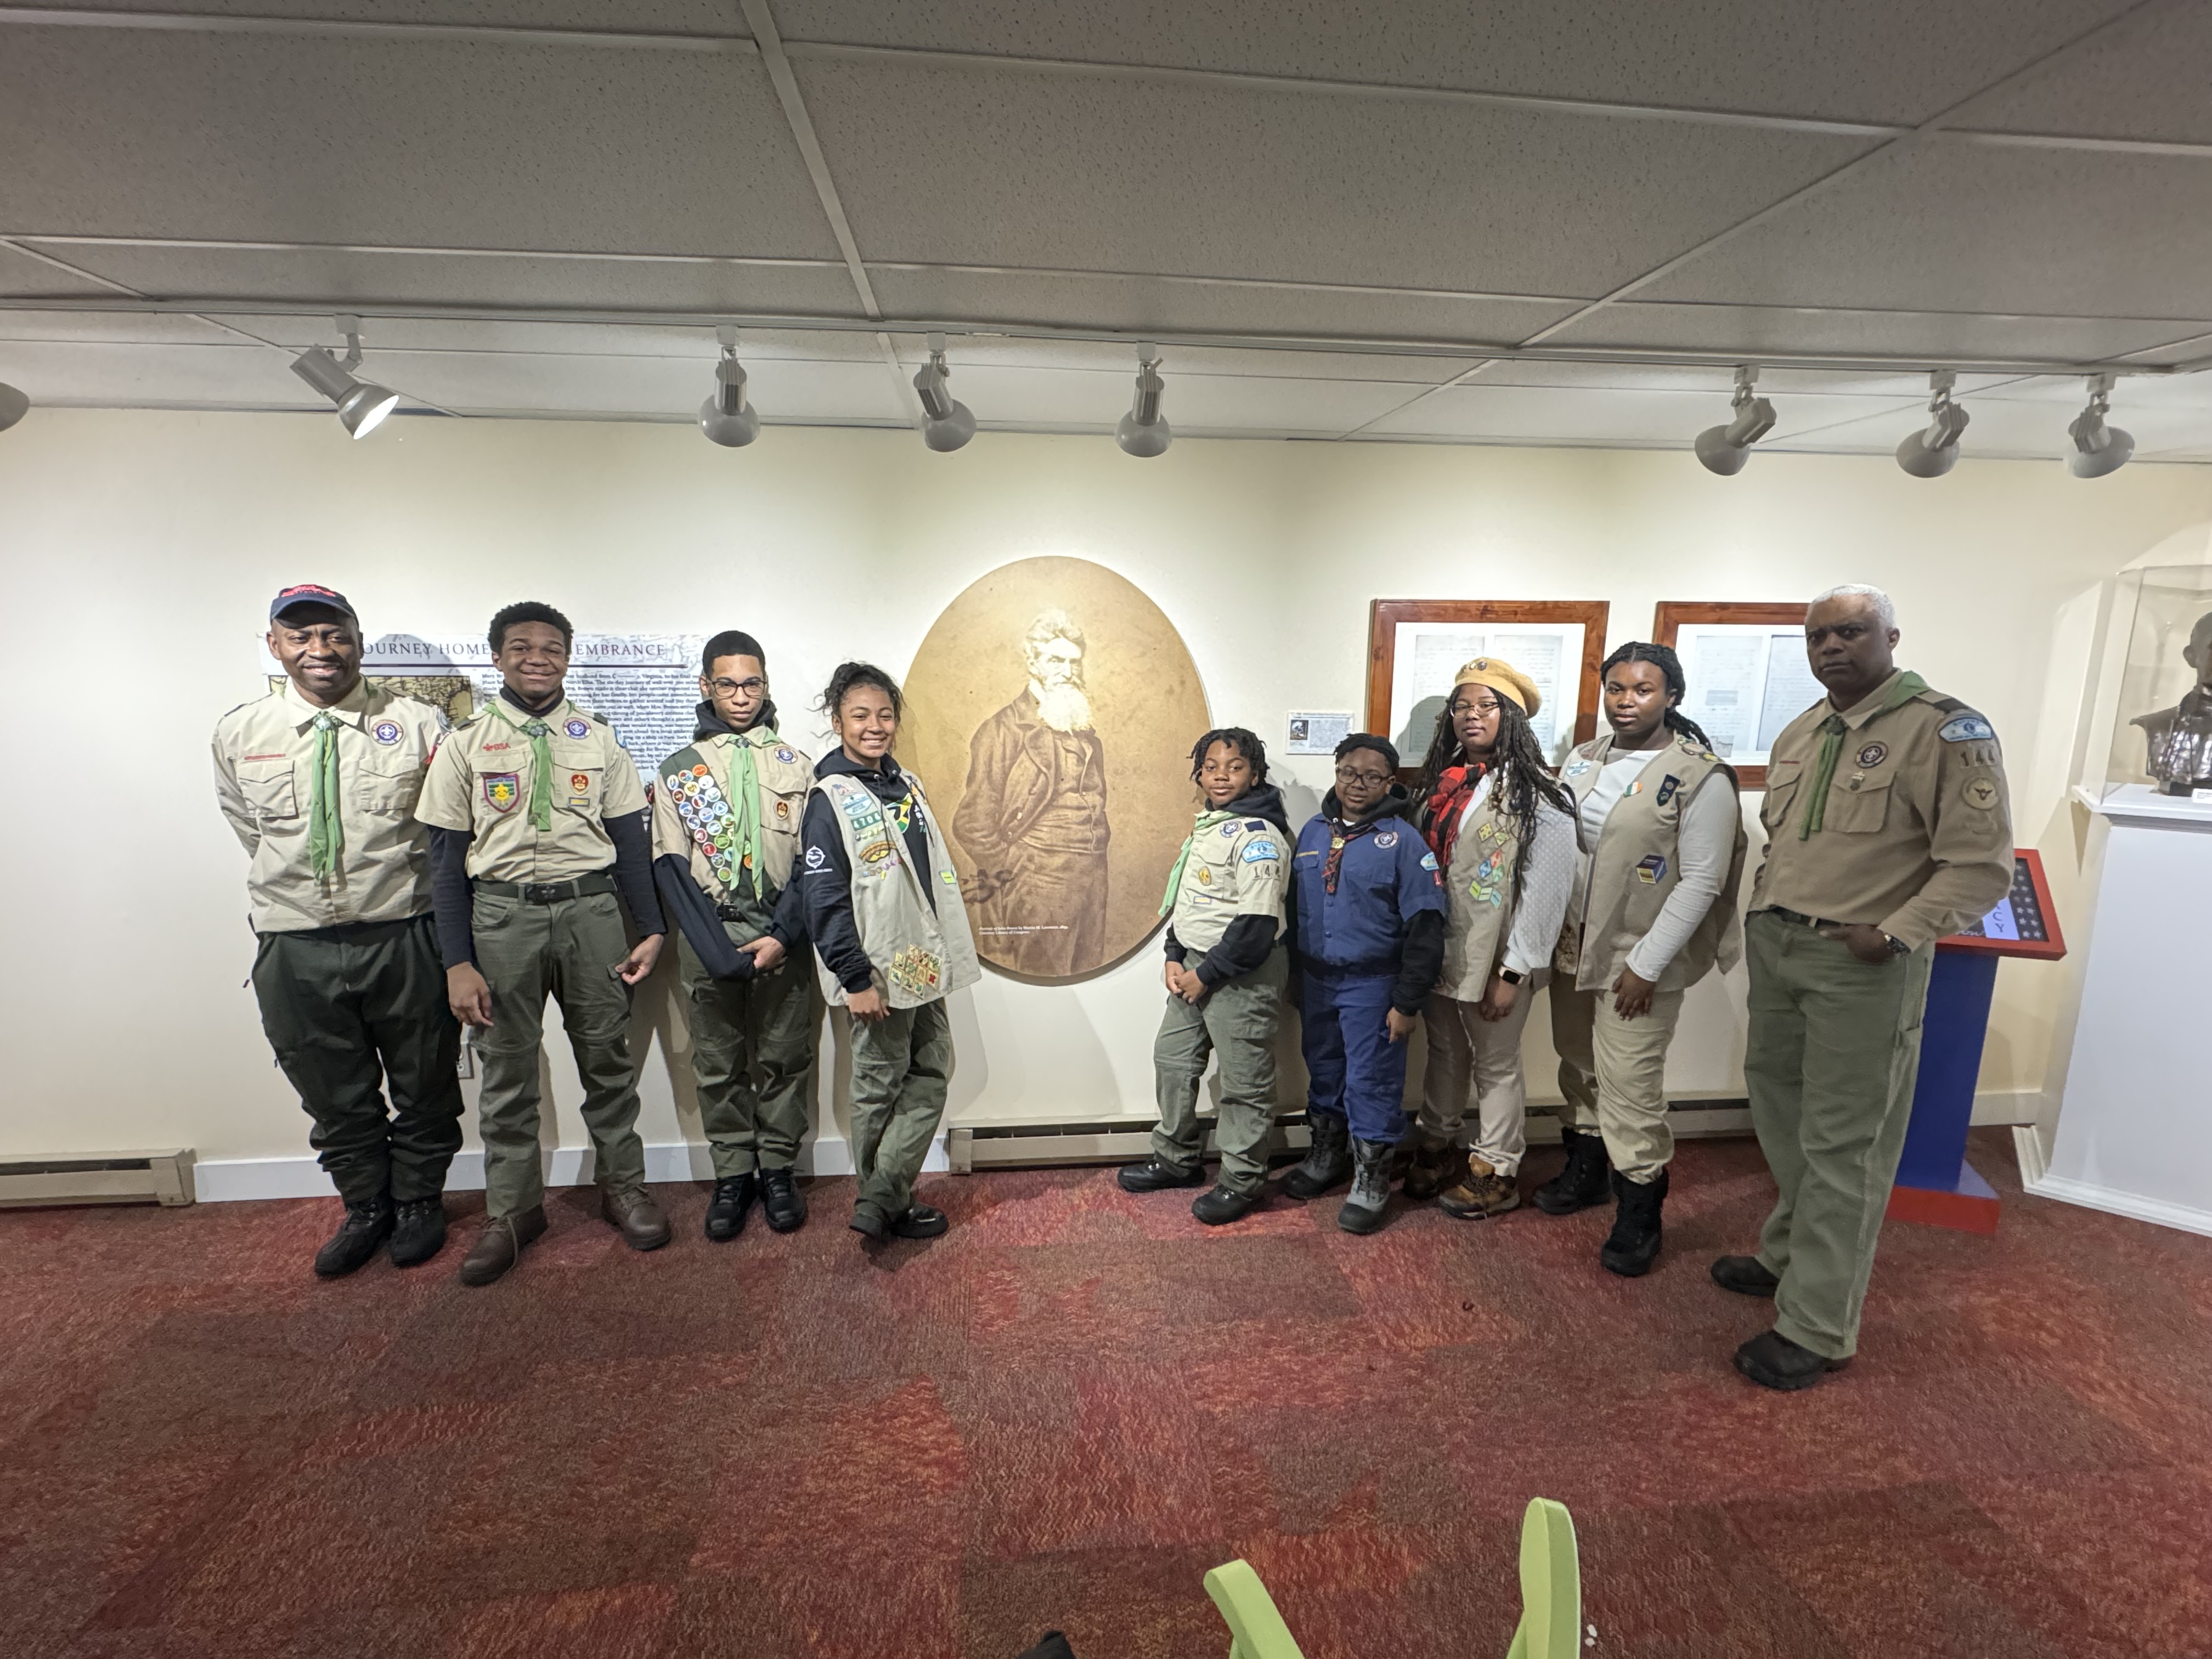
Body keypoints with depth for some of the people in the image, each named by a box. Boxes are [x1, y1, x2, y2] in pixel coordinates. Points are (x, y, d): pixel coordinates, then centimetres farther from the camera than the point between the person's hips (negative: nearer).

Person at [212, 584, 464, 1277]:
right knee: (334, 1096, 16)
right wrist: (298, 890, 16)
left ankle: (419, 1202, 34)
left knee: (424, 1088, 12)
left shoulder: (418, 724, -5)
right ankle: (366, 1209, 37)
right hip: (295, 949, 2)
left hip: (404, 939, -2)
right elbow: (250, 831, 17)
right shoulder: (238, 733, 3)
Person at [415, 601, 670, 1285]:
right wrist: (457, 962, -5)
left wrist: (651, 928, 1)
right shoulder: (466, 742, 2)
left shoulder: (597, 737, 4)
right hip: (502, 914, 0)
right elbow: (448, 856, 1)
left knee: (608, 1057, 9)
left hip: (590, 908, 1)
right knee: (507, 1069, 9)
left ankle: (623, 1186, 26)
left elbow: (630, 838, 6)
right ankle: (512, 1209, 25)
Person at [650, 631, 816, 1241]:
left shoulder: (797, 765, 6)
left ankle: (778, 1169, 21)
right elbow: (671, 868, -1)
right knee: (719, 1066, 8)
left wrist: (783, 937, -11)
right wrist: (720, 953, -10)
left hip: (784, 936, 0)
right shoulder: (678, 770, 5)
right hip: (709, 938, 0)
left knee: (784, 1059, 6)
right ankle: (732, 1175, 22)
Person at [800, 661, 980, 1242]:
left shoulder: (908, 785, 12)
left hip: (924, 964, 8)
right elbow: (825, 899, -15)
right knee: (881, 1085, 3)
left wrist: (948, 953, 17)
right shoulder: (829, 798, -11)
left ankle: (881, 1203, 17)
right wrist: (855, 978, -18)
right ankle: (884, 1205, 17)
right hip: (878, 974, -8)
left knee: (932, 1074, 9)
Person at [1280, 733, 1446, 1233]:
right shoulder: (1313, 832, 5)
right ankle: (1327, 1155, 38)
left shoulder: (1403, 841, -12)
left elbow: (1425, 929, -13)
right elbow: (1293, 906, 13)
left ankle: (1371, 1178, 21)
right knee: (1323, 1072, 18)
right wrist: (1292, 976, 14)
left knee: (1371, 1082, 3)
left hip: (1372, 984, -5)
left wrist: (1408, 1003, -14)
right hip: (1315, 980, 5)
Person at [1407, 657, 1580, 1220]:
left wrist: (1513, 973, -16)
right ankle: (1437, 1147, 37)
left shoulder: (1537, 797, -12)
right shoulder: (1440, 784, 7)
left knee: (1496, 1063, 8)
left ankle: (1496, 1173, 26)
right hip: (1437, 951, 6)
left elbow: (1546, 892, -15)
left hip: (1493, 959, -6)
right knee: (1444, 1053, 19)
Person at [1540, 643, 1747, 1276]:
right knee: (1578, 1069, 18)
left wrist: (1646, 965, -15)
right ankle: (1586, 1169, 38)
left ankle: (1639, 1212, 16)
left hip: (1638, 962, -6)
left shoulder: (1702, 778, -12)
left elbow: (1701, 882, -14)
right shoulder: (1584, 760, 6)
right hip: (1572, 946, 6)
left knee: (1629, 1087, -3)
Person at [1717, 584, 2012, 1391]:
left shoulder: (1945, 730, -11)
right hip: (1775, 946, 7)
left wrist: (1896, 934, -20)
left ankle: (1818, 1329, 13)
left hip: (1862, 963, -7)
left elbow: (1981, 862, -13)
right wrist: (1766, 913, 9)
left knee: (1842, 1143, 1)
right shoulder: (1798, 734, 11)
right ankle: (1791, 1256, 38)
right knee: (1780, 1111, 18)